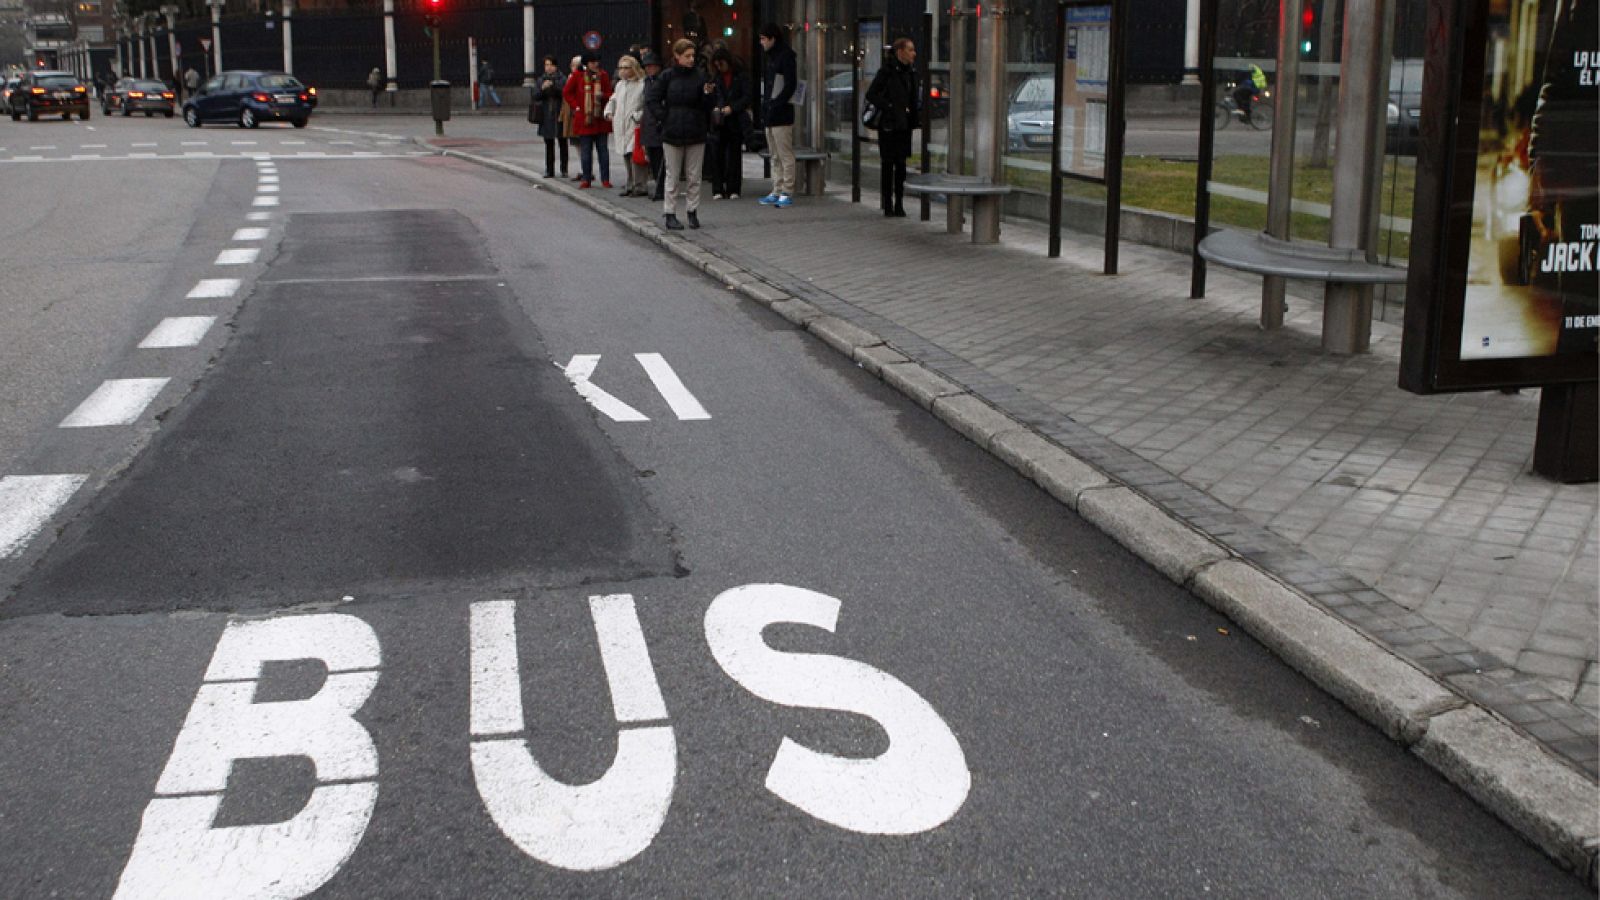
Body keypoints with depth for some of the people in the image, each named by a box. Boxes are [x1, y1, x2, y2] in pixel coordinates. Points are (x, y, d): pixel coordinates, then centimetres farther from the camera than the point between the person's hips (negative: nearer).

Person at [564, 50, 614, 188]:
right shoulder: (578, 76, 0)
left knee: (603, 150, 3)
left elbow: (610, 95, 8)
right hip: (584, 119, -1)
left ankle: (605, 179, 8)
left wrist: (603, 96, -14)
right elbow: (566, 92, 7)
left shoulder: (603, 75, 4)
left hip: (600, 119, 1)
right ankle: (586, 178, 11)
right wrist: (576, 106, -1)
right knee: (585, 151, 4)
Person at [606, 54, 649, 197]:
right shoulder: (620, 84, 19)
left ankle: (640, 186, -8)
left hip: (636, 126, -8)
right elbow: (613, 100, 30)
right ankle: (630, 185, 17)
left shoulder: (643, 84, -8)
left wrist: (638, 116, -15)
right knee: (626, 156, 10)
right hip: (621, 126, 8)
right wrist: (609, 112, 15)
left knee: (635, 156, -14)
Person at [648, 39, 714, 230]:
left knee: (694, 176, 6)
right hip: (673, 134, -1)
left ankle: (693, 212, 16)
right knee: (673, 176, 4)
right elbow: (654, 100, 3)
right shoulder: (667, 76, -2)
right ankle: (669, 214, 9)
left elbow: (707, 106, 0)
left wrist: (708, 94, -18)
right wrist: (665, 117, -6)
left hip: (696, 133, 1)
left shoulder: (700, 76, 0)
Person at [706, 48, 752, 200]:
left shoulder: (740, 76, 1)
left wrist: (732, 108, -14)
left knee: (734, 154, 3)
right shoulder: (715, 77, 9)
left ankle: (733, 189, 10)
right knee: (717, 155, -4)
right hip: (718, 122, 2)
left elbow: (748, 96, -5)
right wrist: (714, 107, -10)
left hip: (736, 120, -2)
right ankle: (718, 190, 1)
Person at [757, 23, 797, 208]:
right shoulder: (771, 56, 18)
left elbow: (790, 85, -16)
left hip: (781, 116, -9)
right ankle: (777, 192, 16)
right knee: (775, 157, 12)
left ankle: (787, 193, -3)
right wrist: (765, 106, 10)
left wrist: (775, 105, -19)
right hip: (769, 115, 9)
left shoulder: (786, 56, -9)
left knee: (785, 155, -5)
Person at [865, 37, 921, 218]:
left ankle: (899, 204, 12)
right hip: (889, 125, -6)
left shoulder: (910, 72, 10)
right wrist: (889, 108, -16)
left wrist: (916, 117, 7)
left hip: (904, 125, 6)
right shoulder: (887, 71, -10)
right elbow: (871, 94, -12)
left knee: (901, 164, 7)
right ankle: (888, 205, 6)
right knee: (889, 164, 0)